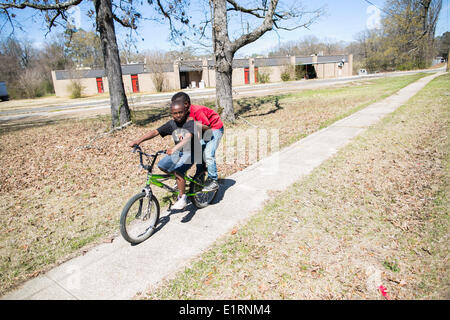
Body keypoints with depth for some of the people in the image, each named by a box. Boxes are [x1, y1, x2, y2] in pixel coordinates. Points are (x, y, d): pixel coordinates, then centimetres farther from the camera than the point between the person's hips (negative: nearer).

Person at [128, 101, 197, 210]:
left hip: (190, 152, -7)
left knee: (177, 171, -25)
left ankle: (182, 199, -11)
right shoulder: (171, 124, 0)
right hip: (177, 152, 7)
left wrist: (174, 148, -53)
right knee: (162, 165, -3)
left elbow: (188, 137, -36)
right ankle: (180, 180, 19)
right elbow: (155, 132, -6)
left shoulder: (191, 122, -18)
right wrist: (138, 141, -18)